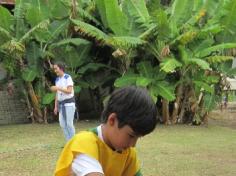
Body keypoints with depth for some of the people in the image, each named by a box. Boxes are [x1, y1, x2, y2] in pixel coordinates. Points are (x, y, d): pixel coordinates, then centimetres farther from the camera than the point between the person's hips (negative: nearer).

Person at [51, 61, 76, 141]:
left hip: (69, 103, -6)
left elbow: (69, 91, -16)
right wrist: (56, 106, 11)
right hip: (61, 104, 6)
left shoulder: (68, 78, -8)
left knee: (69, 123, -7)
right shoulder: (57, 79, 12)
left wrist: (57, 88, -20)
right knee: (62, 124, 3)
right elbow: (57, 94, 14)